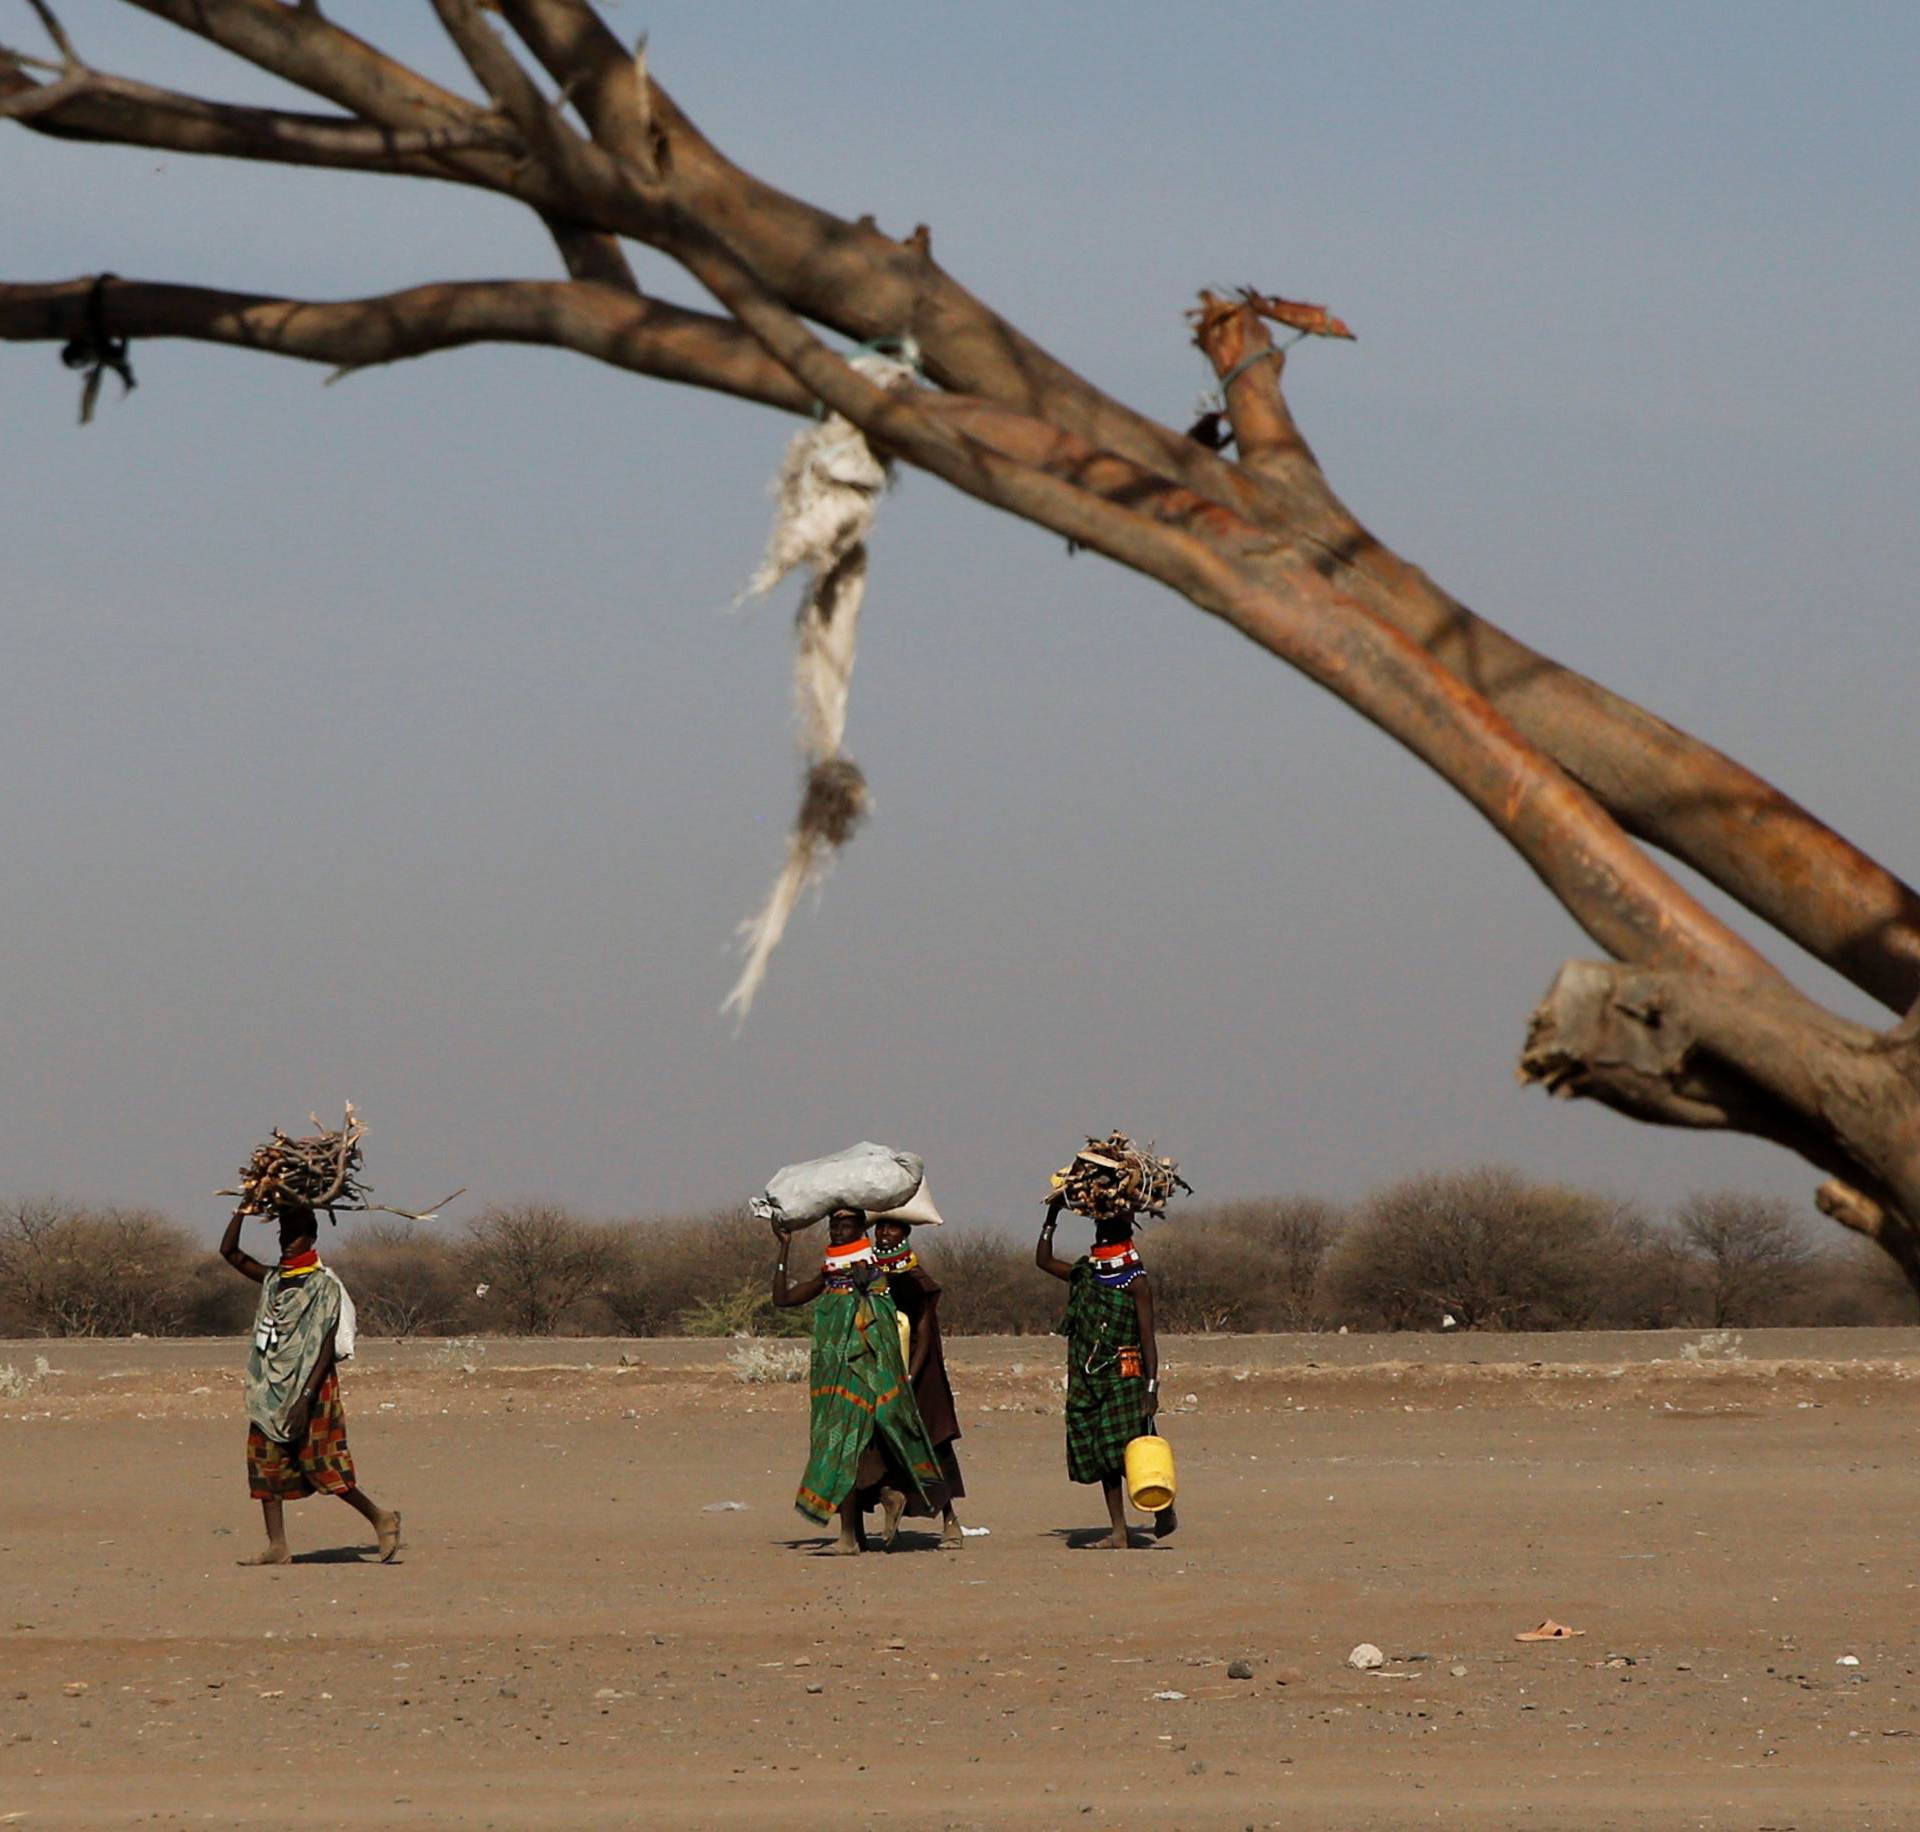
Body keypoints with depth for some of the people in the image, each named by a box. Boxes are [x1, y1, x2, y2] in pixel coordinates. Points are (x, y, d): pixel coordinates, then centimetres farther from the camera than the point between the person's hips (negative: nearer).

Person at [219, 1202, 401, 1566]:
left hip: (308, 1388, -7)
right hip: (270, 1391, 7)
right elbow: (229, 1252, 15)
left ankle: (380, 1518, 7)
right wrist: (244, 1210, 3)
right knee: (265, 1464, 2)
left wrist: (306, 1399, -22)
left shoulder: (324, 1286, -9)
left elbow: (327, 1347, -14)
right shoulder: (273, 1280, 11)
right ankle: (277, 1546, 3)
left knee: (321, 1466, -7)